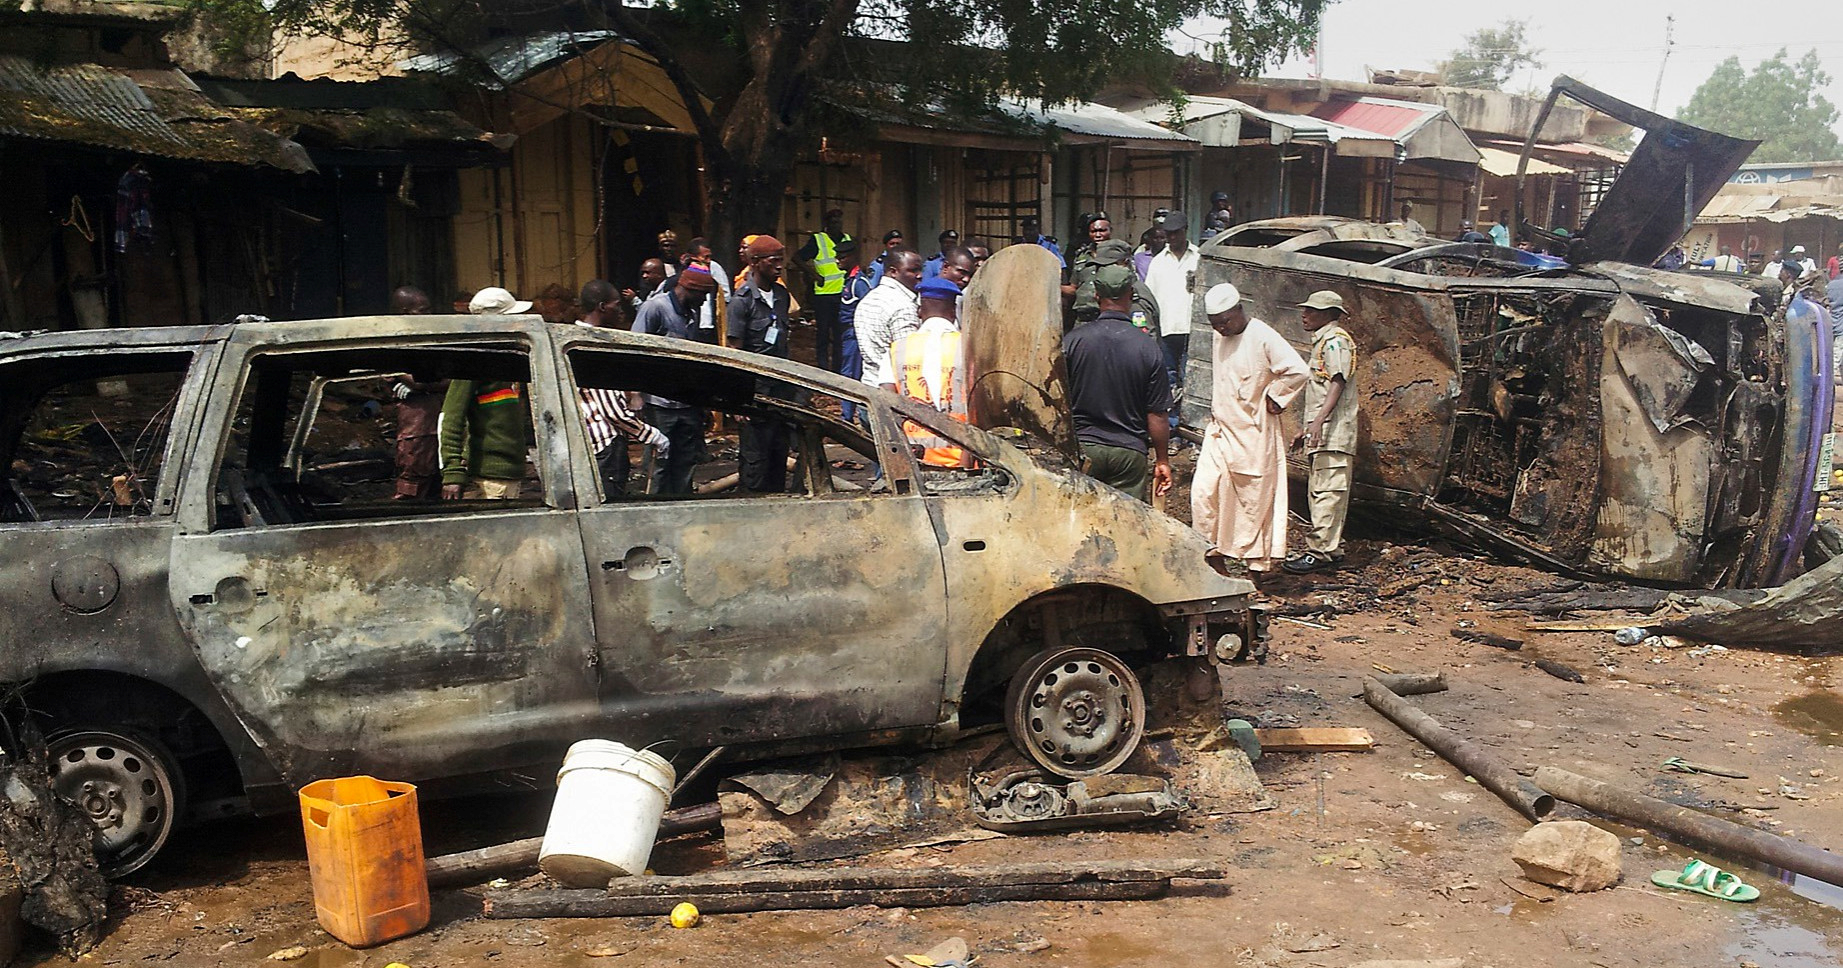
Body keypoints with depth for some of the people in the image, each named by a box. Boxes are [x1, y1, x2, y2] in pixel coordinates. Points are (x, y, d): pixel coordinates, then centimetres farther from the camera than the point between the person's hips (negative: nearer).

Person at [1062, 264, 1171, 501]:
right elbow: (1158, 414, -3)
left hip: (1081, 447, 0)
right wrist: (1162, 459, 9)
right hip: (1129, 452, 0)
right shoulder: (1148, 347, -7)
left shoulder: (1072, 340, -6)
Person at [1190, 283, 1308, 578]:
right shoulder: (1219, 339, 9)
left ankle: (1257, 567, 11)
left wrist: (1273, 399, -11)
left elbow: (1297, 371, -19)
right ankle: (1215, 558, 9)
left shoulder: (1263, 337, -14)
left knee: (1255, 499, 2)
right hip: (1220, 430, 7)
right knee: (1203, 491, -2)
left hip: (1254, 433, -6)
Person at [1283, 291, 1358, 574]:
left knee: (1327, 490, -13)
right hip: (1321, 433, 11)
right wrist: (1306, 430, 27)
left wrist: (1319, 420, -30)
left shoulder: (1335, 340, -7)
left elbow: (1338, 383, -19)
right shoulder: (1322, 341, 24)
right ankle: (1331, 549, 16)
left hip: (1332, 430, -11)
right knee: (1318, 490, 11)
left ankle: (1321, 551, -15)